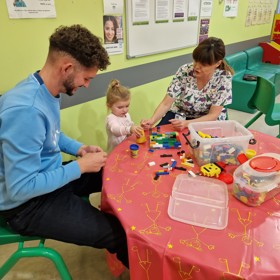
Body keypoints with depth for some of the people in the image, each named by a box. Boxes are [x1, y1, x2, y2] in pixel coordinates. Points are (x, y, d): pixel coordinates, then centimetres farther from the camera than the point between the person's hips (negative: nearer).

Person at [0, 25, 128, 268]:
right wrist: (80, 166, -22)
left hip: (49, 178, 9)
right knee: (119, 233, -14)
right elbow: (21, 188, -30)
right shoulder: (25, 110, -33)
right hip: (27, 203, -9)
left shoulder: (48, 91, -2)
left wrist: (79, 148, -1)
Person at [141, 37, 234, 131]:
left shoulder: (224, 78, -22)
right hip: (181, 114, 1)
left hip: (208, 120, 0)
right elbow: (166, 103, -18)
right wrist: (152, 120, -38)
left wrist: (187, 123, -37)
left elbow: (213, 115, -21)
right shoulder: (184, 71, -20)